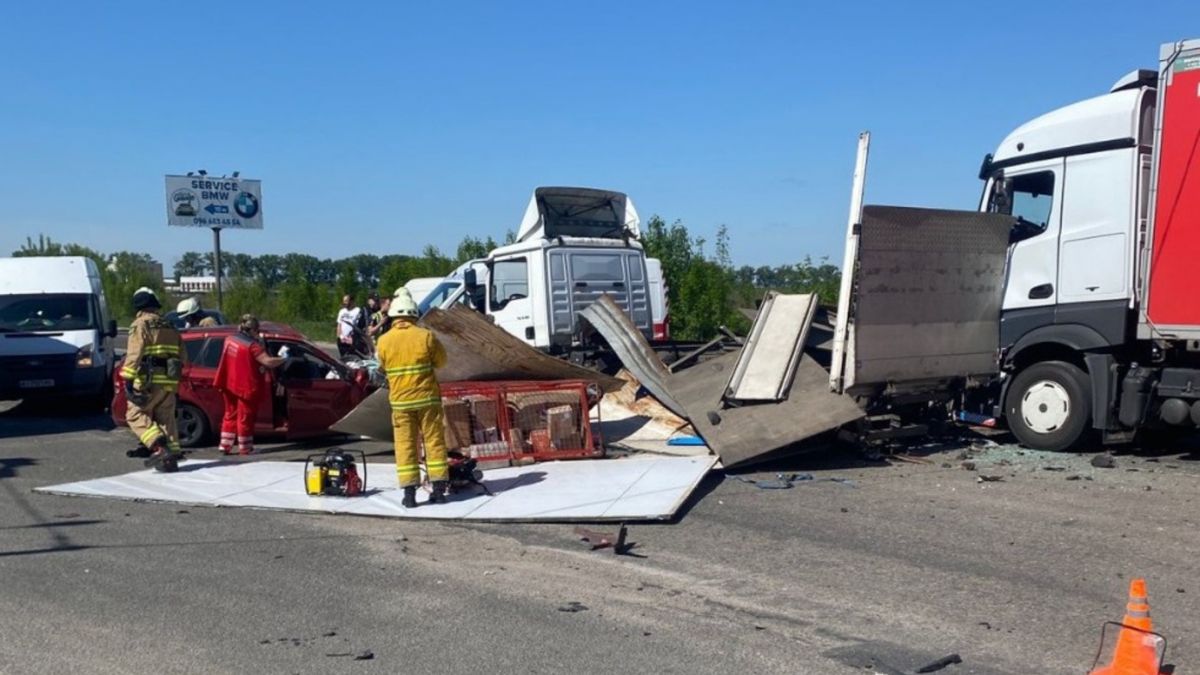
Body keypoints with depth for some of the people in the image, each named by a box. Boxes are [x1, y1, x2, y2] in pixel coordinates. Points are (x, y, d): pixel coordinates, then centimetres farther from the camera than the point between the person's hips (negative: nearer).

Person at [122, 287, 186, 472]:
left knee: (135, 415, 1)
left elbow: (134, 354, -15)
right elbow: (182, 355, 19)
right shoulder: (169, 326, 18)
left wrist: (129, 379, -18)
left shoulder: (141, 324, -3)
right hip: (169, 382, 6)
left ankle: (159, 447, -17)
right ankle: (171, 456, 6)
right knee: (166, 419, 10)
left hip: (148, 380, -6)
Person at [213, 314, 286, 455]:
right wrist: (283, 360, -15)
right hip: (246, 387, -7)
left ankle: (225, 446, 18)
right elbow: (268, 361, -27)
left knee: (230, 414, 17)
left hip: (229, 385, 7)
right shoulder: (252, 345, -21)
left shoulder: (230, 339, 4)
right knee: (245, 417, 4)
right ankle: (245, 448, 12)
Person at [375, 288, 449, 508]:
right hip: (427, 398, -1)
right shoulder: (426, 336, -9)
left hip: (400, 401, 1)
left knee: (405, 445, 6)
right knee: (434, 442, 8)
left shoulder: (384, 341, -4)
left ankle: (409, 494, 5)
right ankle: (438, 489, 11)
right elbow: (441, 361, 4)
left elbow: (383, 366, 10)